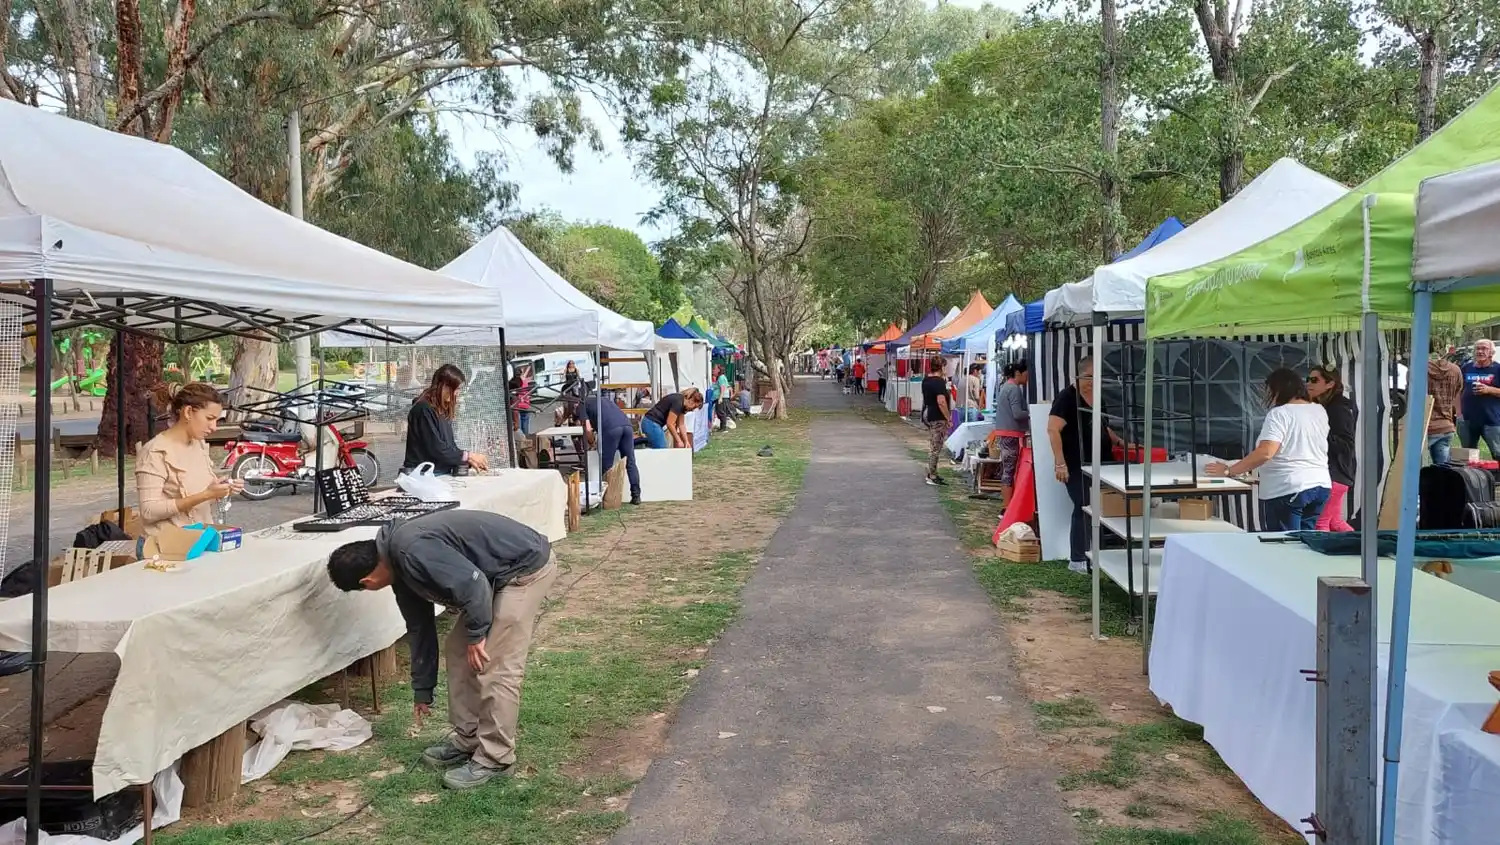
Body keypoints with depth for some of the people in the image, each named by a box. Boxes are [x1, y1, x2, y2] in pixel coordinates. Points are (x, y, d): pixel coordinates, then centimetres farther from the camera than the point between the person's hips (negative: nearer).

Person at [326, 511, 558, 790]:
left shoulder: (411, 550, -23)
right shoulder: (400, 566, 9)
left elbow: (472, 583, -28)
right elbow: (419, 627, 19)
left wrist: (476, 634, -12)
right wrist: (422, 690, 27)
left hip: (527, 567, -10)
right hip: (497, 574, 10)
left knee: (496, 666, -8)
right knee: (459, 650, 13)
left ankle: (495, 759, 4)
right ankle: (467, 740, 24)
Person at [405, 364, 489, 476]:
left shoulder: (443, 411, 14)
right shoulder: (424, 410, -11)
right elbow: (436, 449, -15)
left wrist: (469, 461, -1)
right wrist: (468, 456, -11)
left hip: (442, 474, 8)